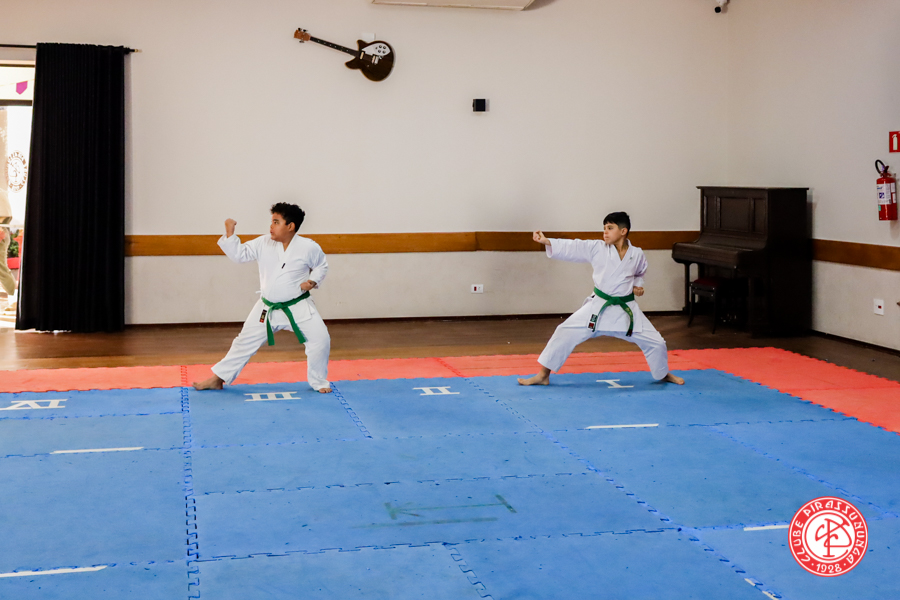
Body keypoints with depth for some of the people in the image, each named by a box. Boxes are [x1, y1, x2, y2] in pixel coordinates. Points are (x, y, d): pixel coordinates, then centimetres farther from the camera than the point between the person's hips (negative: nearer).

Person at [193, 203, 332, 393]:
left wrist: (313, 281, -13)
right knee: (245, 342, 8)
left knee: (320, 339, -11)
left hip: (298, 306, -2)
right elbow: (239, 254, -2)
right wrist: (229, 234, -14)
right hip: (268, 309, 2)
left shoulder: (308, 247, -12)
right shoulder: (263, 243, -6)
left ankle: (319, 381, 12)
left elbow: (322, 265, 4)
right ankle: (218, 378, 23)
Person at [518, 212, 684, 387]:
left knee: (655, 342, 4)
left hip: (626, 310, 1)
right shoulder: (597, 248, -7)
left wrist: (638, 286, -2)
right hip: (598, 307, -1)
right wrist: (546, 241, -24)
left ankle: (663, 374, 36)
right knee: (565, 333, -9)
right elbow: (572, 248, -14)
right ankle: (543, 375, 4)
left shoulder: (637, 255, -3)